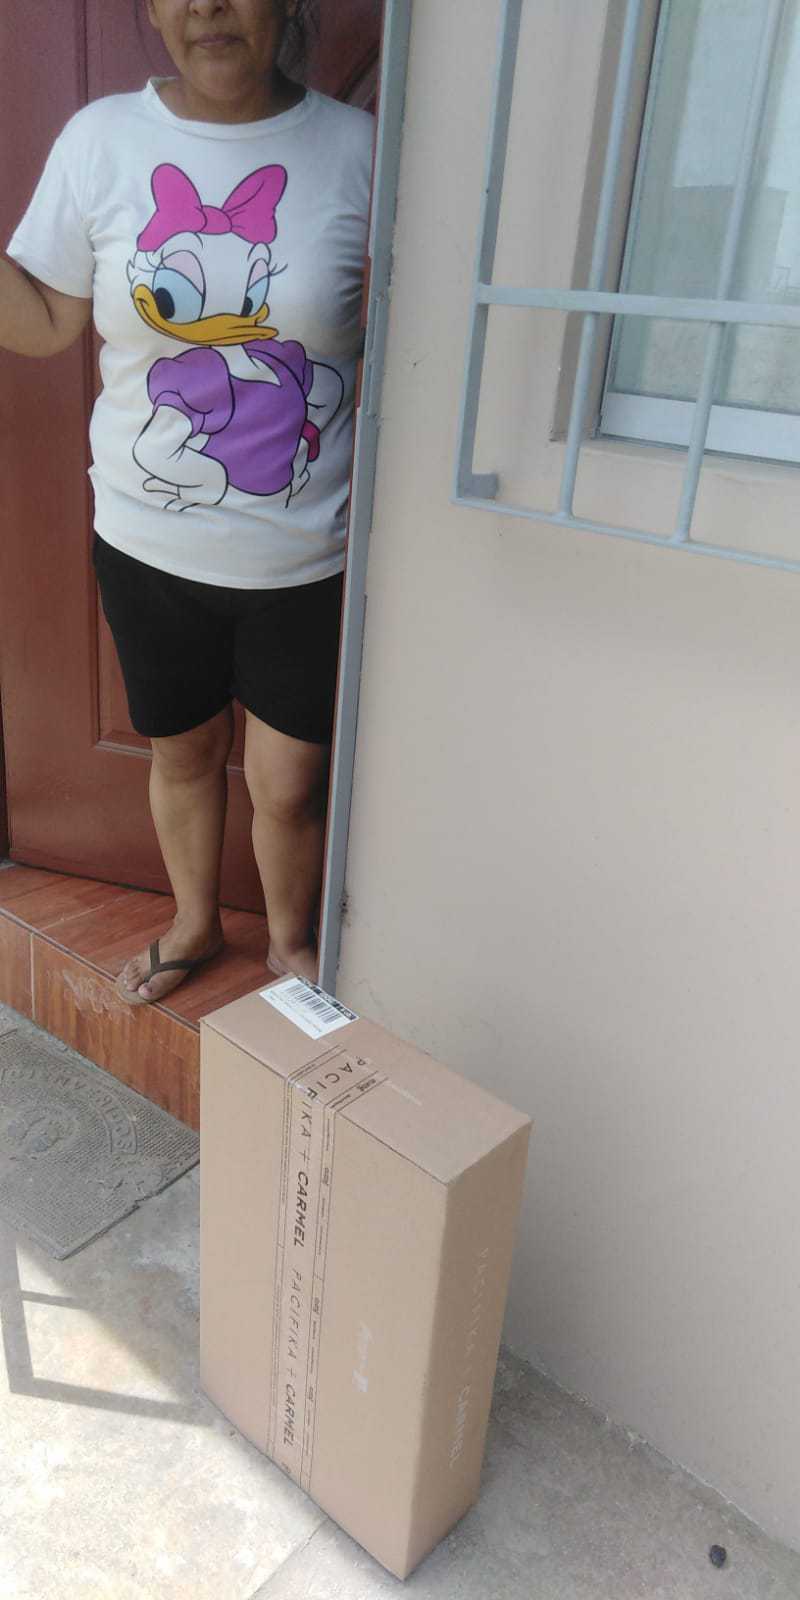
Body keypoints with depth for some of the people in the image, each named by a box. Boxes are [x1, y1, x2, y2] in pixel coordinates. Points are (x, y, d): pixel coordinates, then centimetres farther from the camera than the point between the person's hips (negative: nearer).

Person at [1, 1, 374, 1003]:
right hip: (150, 543, 2)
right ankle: (194, 924, 48)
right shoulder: (101, 140, -2)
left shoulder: (358, 149, -5)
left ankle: (291, 941, 40)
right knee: (182, 751, 19)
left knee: (288, 786, 8)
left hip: (308, 555, -1)